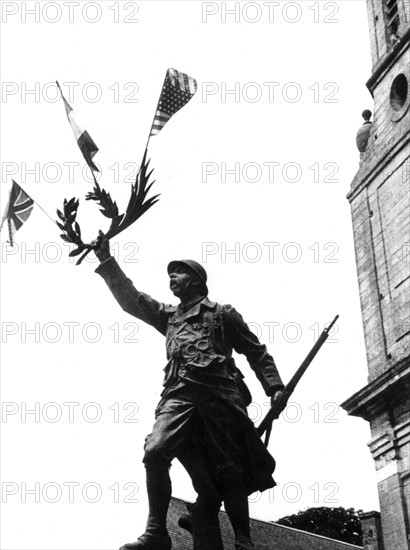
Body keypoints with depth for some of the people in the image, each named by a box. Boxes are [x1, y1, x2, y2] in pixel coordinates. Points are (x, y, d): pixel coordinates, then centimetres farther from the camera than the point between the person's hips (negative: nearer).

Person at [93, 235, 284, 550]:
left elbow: (256, 352, 18)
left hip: (218, 394, -3)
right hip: (179, 394, 3)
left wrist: (274, 387, 6)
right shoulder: (169, 316, 29)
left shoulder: (222, 313, 18)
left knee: (228, 470, -6)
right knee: (155, 452, -21)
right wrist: (106, 260, 15)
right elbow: (130, 298, 22)